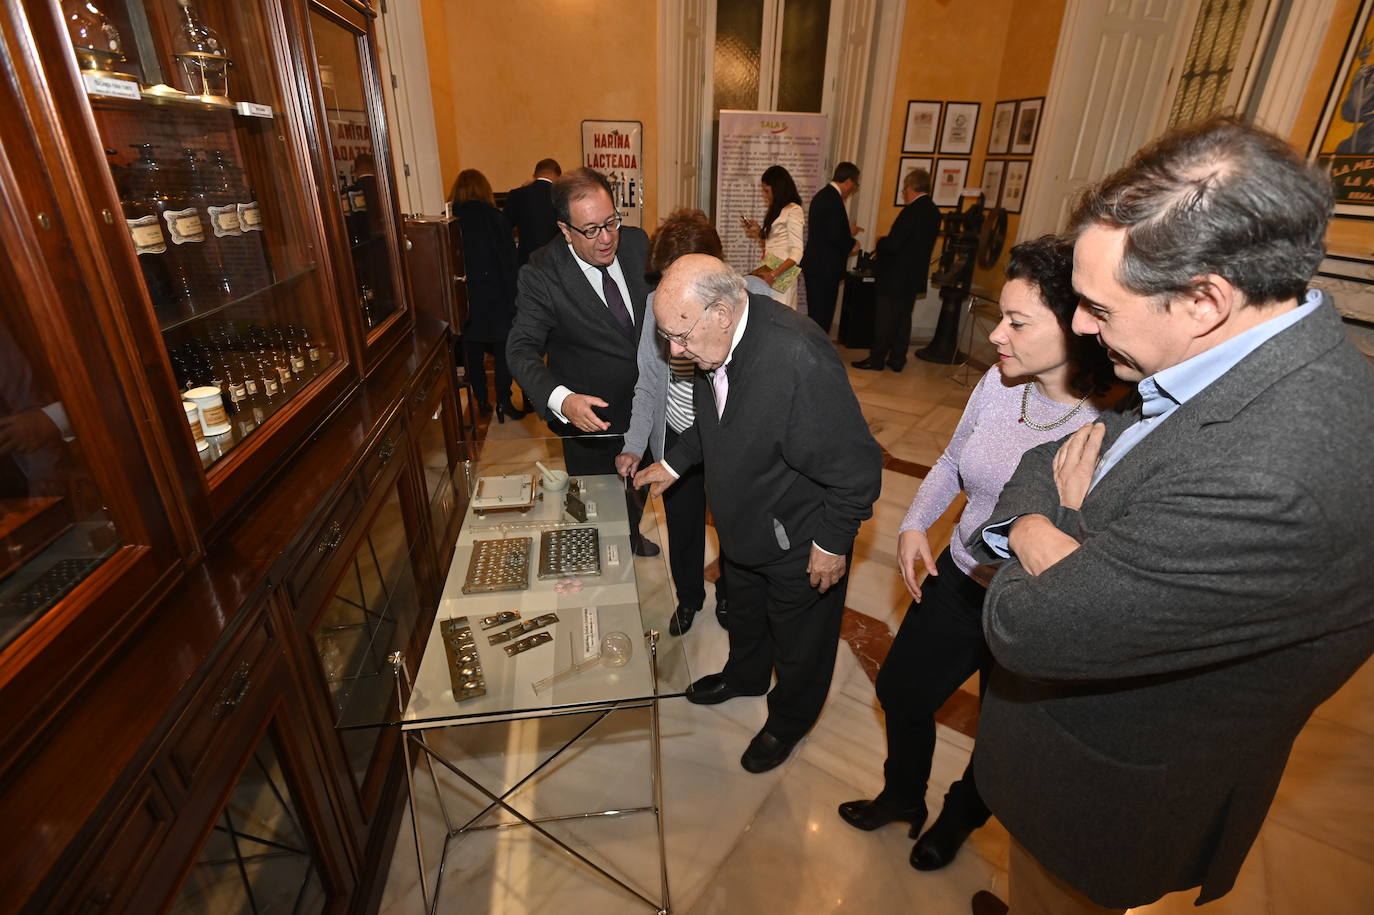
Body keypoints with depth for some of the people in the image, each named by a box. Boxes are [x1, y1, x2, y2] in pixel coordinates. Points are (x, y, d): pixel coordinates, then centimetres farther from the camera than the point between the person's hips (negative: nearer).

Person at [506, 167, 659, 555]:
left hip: (646, 408, 5)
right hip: (589, 418, -5)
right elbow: (522, 348, -28)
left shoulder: (636, 242, -10)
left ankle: (631, 535, 61)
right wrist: (561, 400, -46)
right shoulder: (541, 276, -24)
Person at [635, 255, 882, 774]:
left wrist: (832, 543, -19)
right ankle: (745, 676, 62)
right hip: (744, 525, 7)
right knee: (744, 611, 31)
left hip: (800, 541, -7)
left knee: (799, 637, 20)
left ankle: (788, 720, 49)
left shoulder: (799, 360, -38)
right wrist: (674, 463, 6)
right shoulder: (717, 343, -12)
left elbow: (857, 467, -29)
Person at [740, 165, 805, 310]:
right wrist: (757, 232, 7)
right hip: (770, 273, 8)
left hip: (780, 276, -8)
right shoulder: (777, 211, 18)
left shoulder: (793, 211, -8)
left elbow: (797, 252, -16)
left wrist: (773, 274, -24)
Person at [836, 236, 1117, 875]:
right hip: (955, 583, 5)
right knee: (900, 690, 22)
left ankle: (960, 818, 59)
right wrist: (915, 522, -7)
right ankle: (902, 796, 56)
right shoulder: (998, 384, -11)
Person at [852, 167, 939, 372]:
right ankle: (897, 360, 19)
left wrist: (880, 241, -3)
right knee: (903, 319, 14)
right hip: (915, 276, 8)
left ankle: (876, 359, 7)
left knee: (884, 320, 1)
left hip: (896, 276, -8)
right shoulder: (933, 211, 8)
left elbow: (893, 244, -23)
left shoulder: (912, 210, -19)